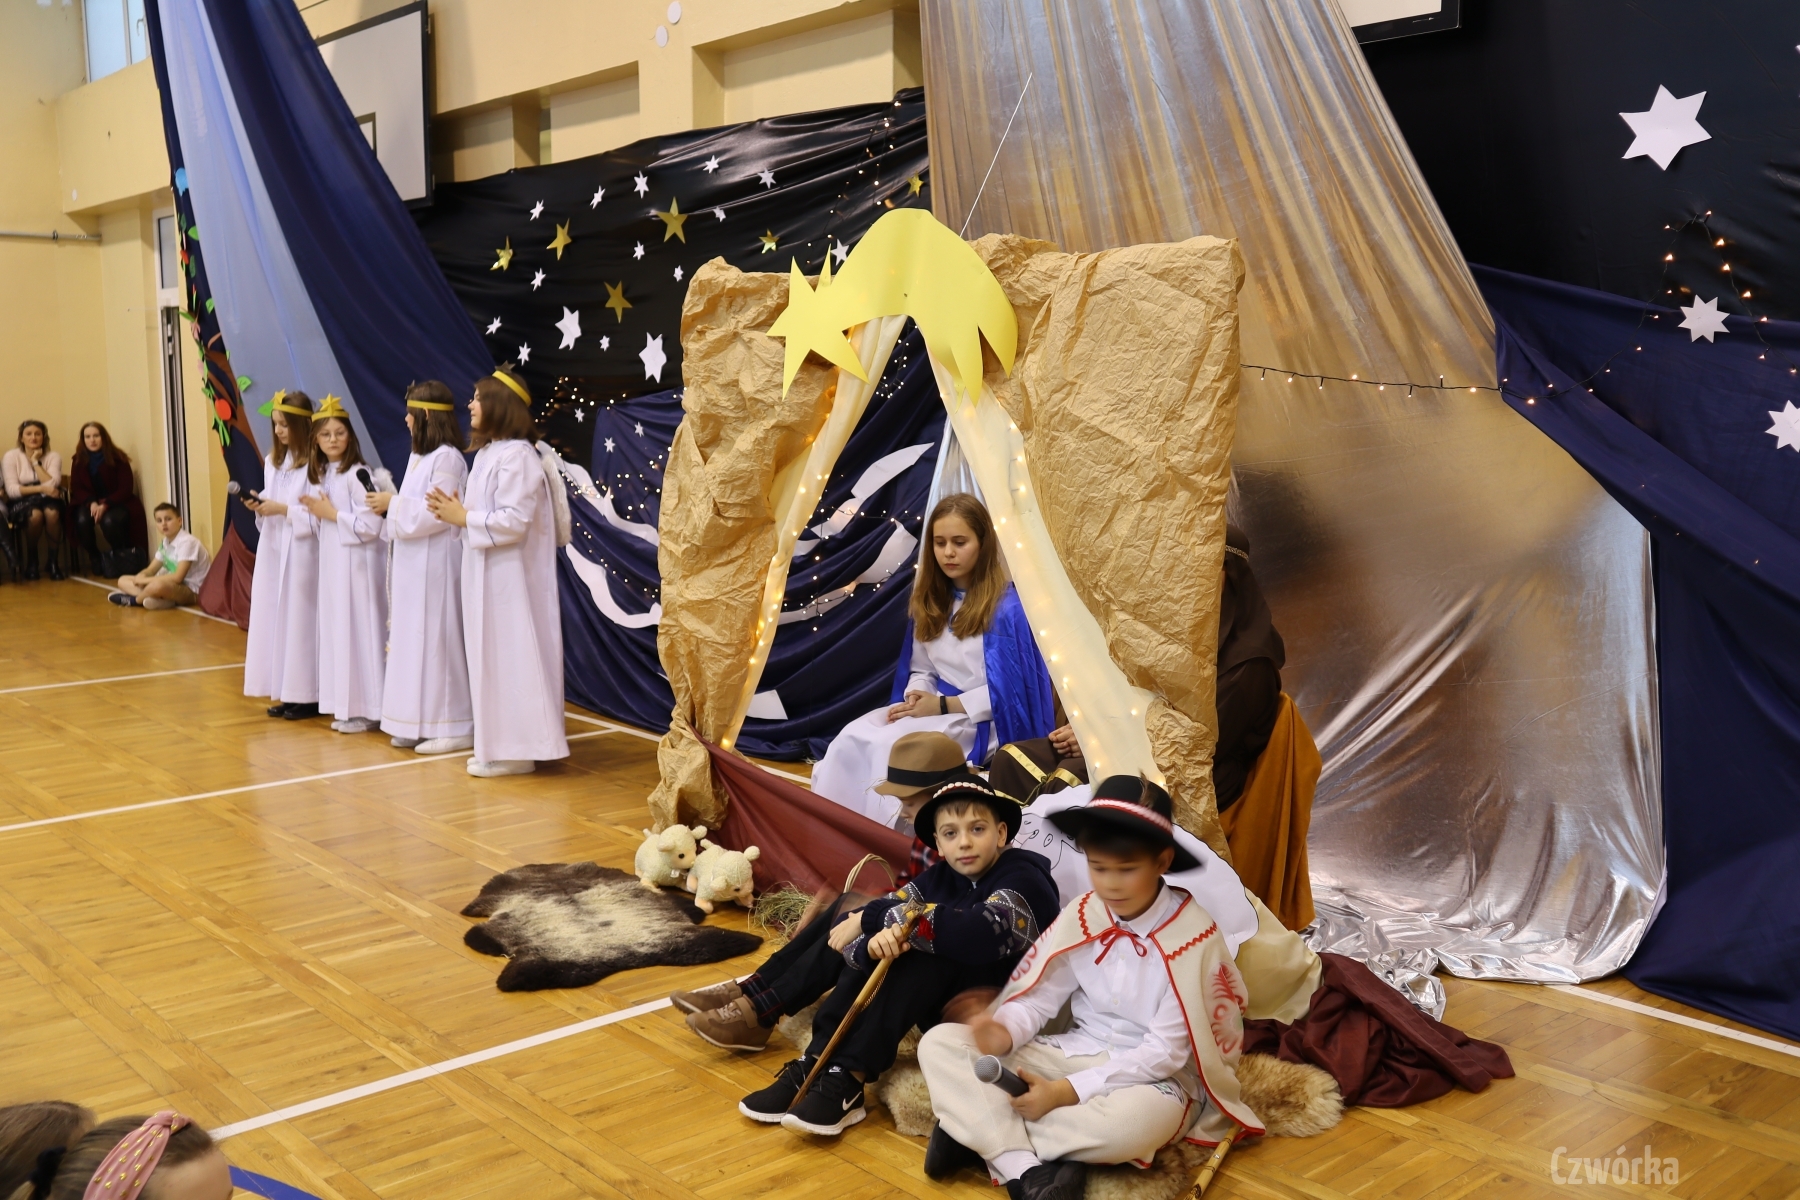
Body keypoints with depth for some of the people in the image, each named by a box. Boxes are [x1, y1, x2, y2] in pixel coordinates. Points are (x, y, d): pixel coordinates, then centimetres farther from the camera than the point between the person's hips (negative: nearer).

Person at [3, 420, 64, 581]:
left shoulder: (53, 456, 1)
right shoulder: (11, 456, -3)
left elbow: (52, 485, -15)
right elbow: (11, 490, -12)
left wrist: (36, 462, -11)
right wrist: (40, 489, -22)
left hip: (47, 501, 1)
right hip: (21, 503, -1)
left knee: (52, 513, -36)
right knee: (35, 515, -36)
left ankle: (53, 560, -18)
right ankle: (31, 560, -12)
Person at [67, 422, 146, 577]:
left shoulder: (118, 458, -8)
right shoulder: (79, 461, 1)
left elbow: (126, 489, -11)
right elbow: (76, 489, 0)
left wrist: (105, 505, -26)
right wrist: (91, 503, -22)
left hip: (116, 503, -3)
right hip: (89, 503, 3)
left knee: (109, 520, -36)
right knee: (82, 520, -31)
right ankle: (93, 557, -3)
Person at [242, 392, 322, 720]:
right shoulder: (273, 462, 13)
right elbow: (271, 503, 18)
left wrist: (283, 509, -18)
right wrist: (259, 506, -2)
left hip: (301, 553, -8)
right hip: (272, 551, 8)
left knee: (301, 619, -4)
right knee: (274, 618, 8)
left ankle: (308, 695, 4)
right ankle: (286, 692, 15)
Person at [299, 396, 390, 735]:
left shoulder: (358, 474, -12)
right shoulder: (319, 475, 13)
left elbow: (371, 526, -20)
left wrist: (332, 513, -13)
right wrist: (317, 512, 2)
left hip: (357, 563, -8)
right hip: (331, 560, 9)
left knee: (358, 630, -5)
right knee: (336, 630, 10)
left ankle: (366, 710, 1)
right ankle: (346, 706, 17)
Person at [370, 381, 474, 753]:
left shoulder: (447, 457, -13)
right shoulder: (419, 456, 14)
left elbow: (435, 514, -20)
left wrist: (393, 503, -11)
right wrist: (388, 506, 2)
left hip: (436, 565, -9)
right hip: (412, 564, 9)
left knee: (438, 638, -5)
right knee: (412, 638, 11)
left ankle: (454, 726, 2)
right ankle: (420, 722, 18)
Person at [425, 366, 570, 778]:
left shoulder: (517, 456, -16)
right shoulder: (489, 453, 14)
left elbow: (514, 520, -22)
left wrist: (464, 518, -14)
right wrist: (456, 512, 0)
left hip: (509, 576, -10)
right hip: (488, 572, 10)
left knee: (510, 656, -4)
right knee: (493, 658, 12)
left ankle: (518, 749, 3)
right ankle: (501, 744, 19)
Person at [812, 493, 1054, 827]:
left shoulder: (1006, 607, -12)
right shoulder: (930, 601, 10)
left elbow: (1007, 690, -14)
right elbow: (921, 670, 14)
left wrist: (943, 706, -17)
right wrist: (917, 698, -9)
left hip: (982, 721, -6)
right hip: (933, 707, 7)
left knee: (889, 746, -29)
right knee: (852, 737, -18)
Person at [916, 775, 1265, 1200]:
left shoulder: (1192, 934, -15)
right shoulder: (1082, 916, -1)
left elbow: (1167, 1051, -18)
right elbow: (1037, 995, 0)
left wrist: (1068, 1091, -23)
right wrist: (1004, 1032, -25)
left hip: (1157, 1076, -5)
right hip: (1079, 1053, 5)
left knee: (1134, 1122, -44)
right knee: (939, 1043, -13)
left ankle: (980, 1131, -22)